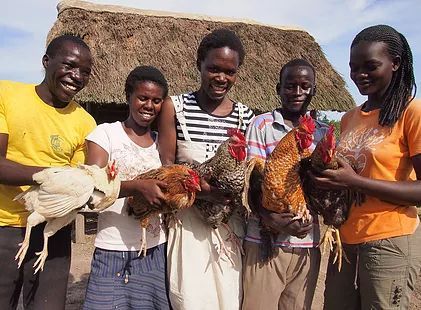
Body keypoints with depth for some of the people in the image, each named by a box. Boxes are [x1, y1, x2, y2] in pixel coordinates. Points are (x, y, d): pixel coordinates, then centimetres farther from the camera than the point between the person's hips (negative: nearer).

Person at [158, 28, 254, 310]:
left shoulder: (245, 115, 4)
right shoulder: (175, 107, -4)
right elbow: (165, 167, -6)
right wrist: (199, 186, -23)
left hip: (230, 224, 3)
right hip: (188, 222, -2)